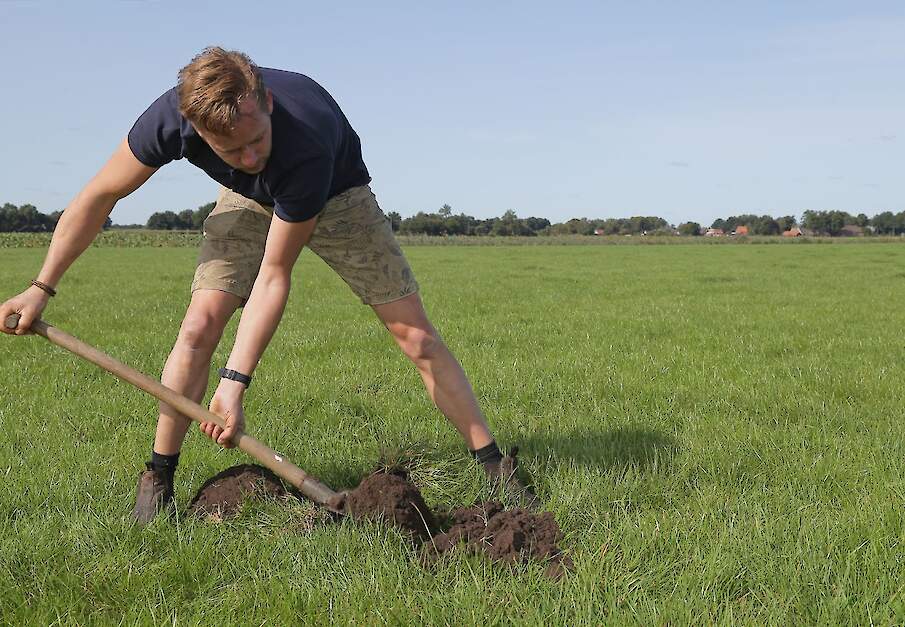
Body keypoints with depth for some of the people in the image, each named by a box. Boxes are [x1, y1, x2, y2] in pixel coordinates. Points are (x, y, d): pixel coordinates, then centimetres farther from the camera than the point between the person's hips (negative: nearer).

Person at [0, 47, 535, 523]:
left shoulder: (307, 142, -43)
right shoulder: (171, 118, -34)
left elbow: (274, 277, -36)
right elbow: (99, 197, -16)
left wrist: (234, 383, -38)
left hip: (336, 197, -2)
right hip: (249, 201, 3)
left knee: (416, 335, -10)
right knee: (200, 325, -17)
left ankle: (498, 468, 0)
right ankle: (157, 479, 1)